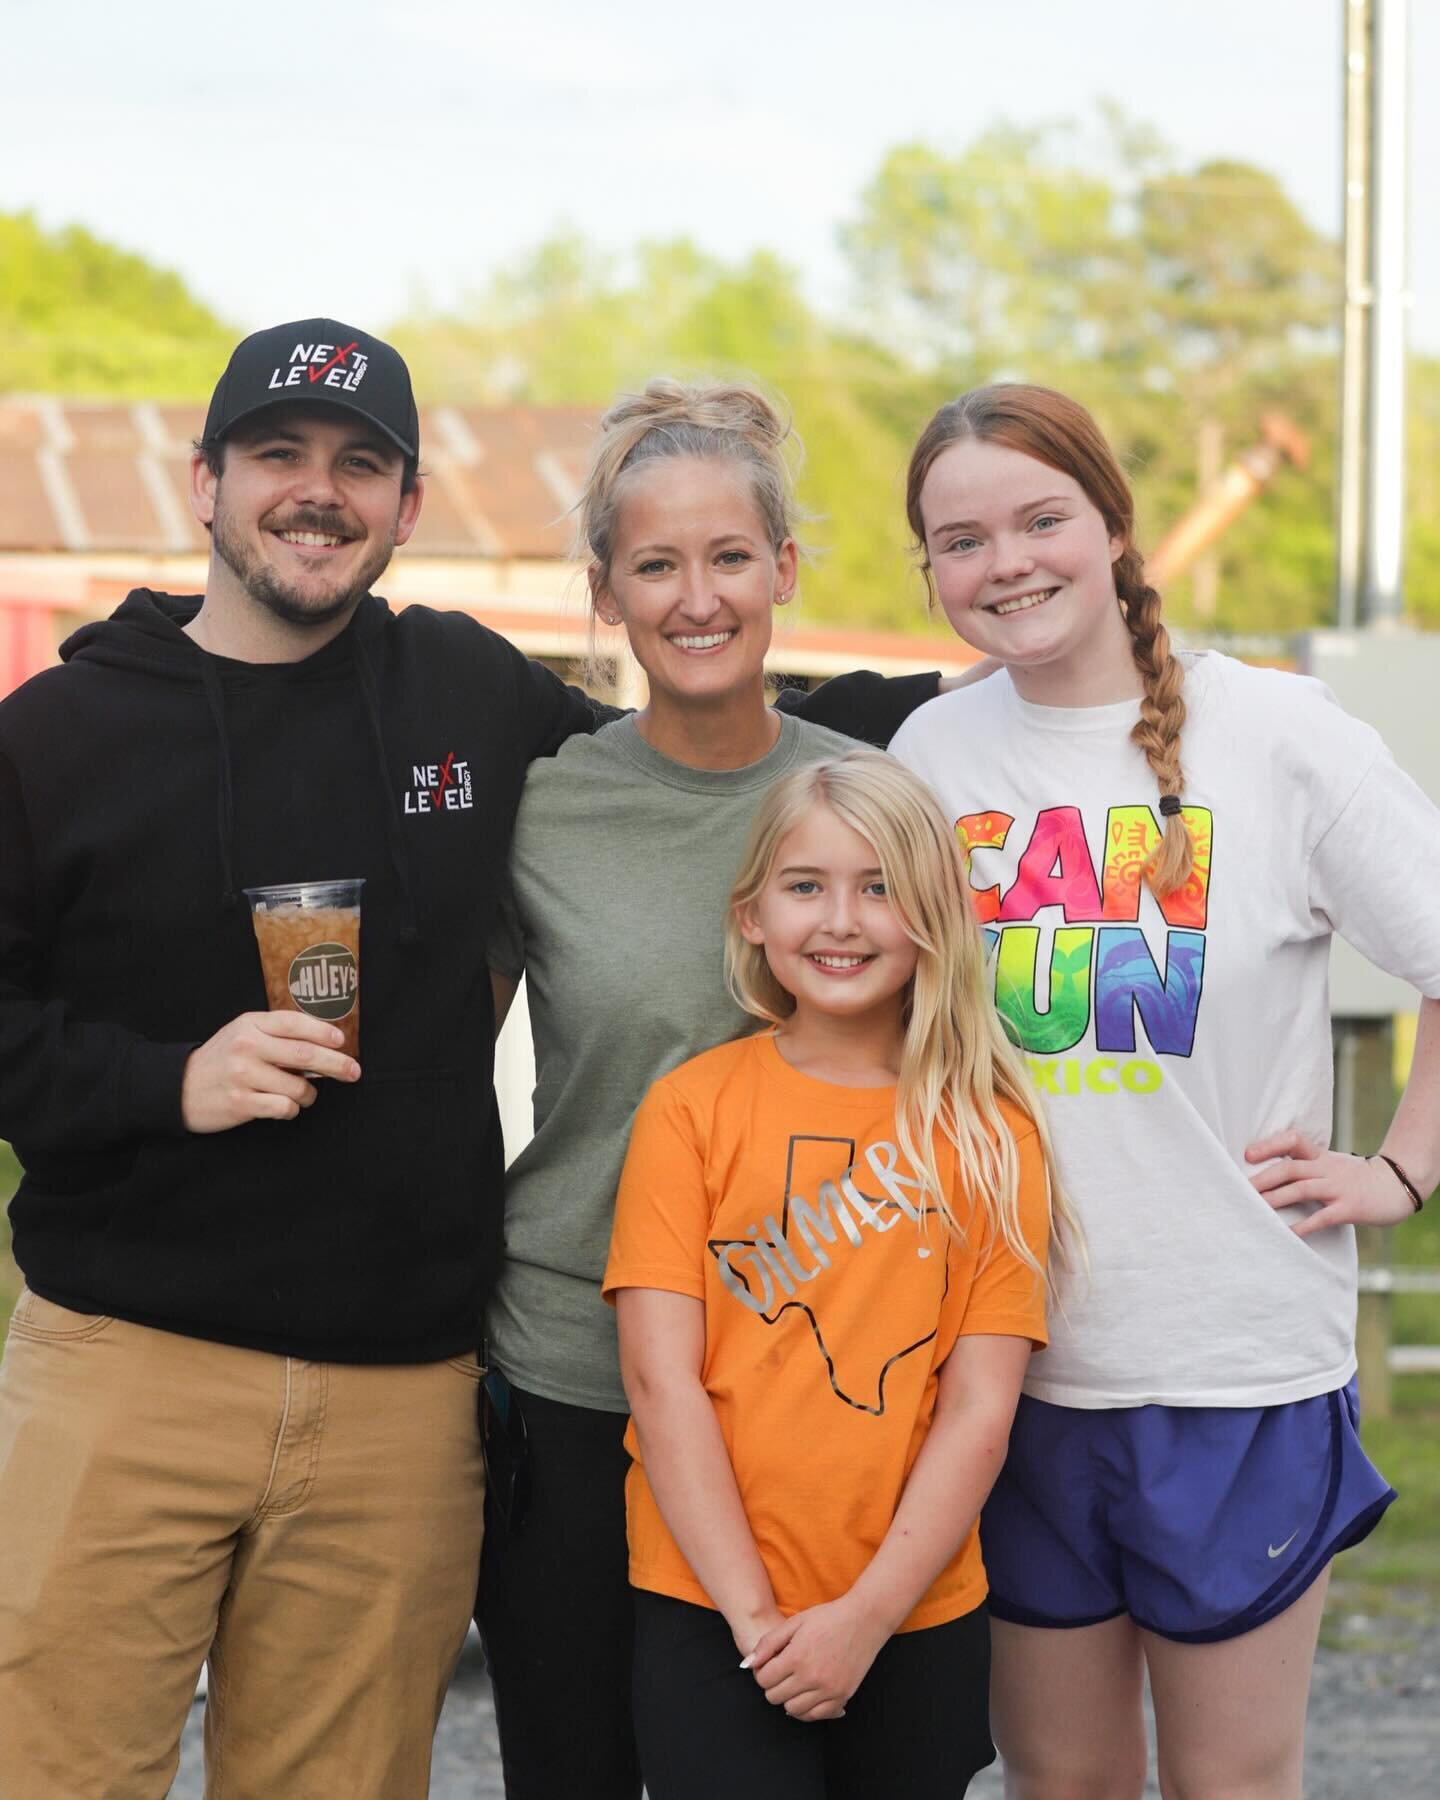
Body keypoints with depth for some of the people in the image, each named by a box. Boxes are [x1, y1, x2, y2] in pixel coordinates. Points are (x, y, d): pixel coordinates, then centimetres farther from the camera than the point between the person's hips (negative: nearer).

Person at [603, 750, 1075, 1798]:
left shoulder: (993, 1132, 2)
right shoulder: (692, 1107, -1)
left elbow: (979, 1408, -3)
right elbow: (660, 1377, -6)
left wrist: (867, 1615, -12)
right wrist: (756, 1614, -12)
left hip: (917, 1620, 2)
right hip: (713, 1618, -1)